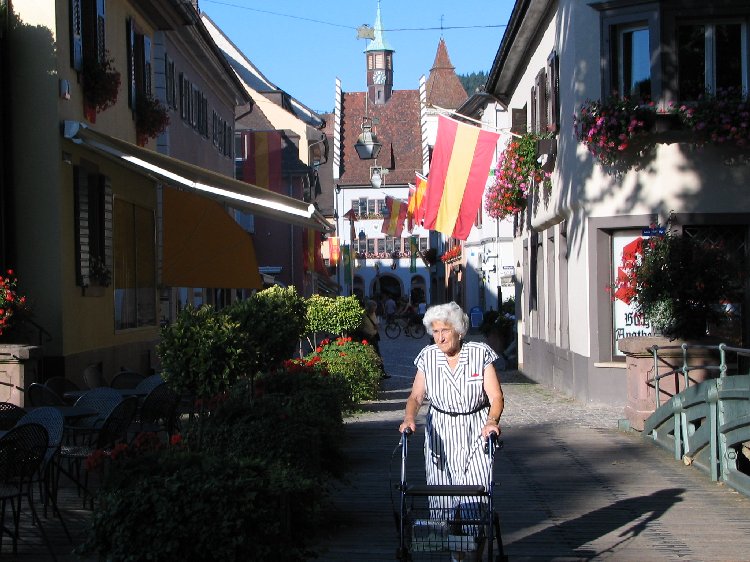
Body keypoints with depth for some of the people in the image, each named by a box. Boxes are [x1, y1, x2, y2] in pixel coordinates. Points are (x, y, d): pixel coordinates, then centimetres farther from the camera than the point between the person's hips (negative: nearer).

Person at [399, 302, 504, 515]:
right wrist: (409, 418, -21)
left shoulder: (480, 353, -6)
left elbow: (496, 396, -9)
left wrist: (492, 421, -28)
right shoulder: (428, 357, 1)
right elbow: (416, 396, -1)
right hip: (439, 434, 2)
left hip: (476, 434, -2)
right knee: (441, 499, 1)